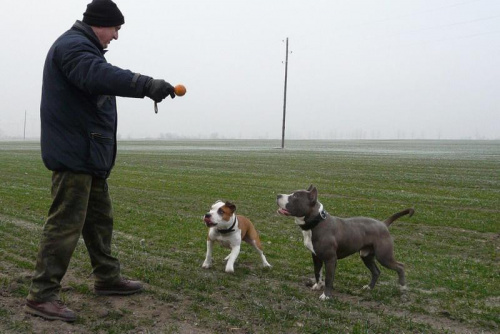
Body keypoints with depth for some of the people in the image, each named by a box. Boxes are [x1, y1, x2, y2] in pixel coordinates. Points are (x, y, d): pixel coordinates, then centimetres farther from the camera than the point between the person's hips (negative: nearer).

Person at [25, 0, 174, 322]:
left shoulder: (83, 47, 22)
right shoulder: (73, 45, -14)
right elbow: (99, 75, -35)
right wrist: (146, 84, -45)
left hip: (89, 154, 11)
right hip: (74, 153, -11)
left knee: (99, 217, 16)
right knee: (66, 224, -10)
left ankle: (108, 278, 28)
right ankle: (42, 295, -3)